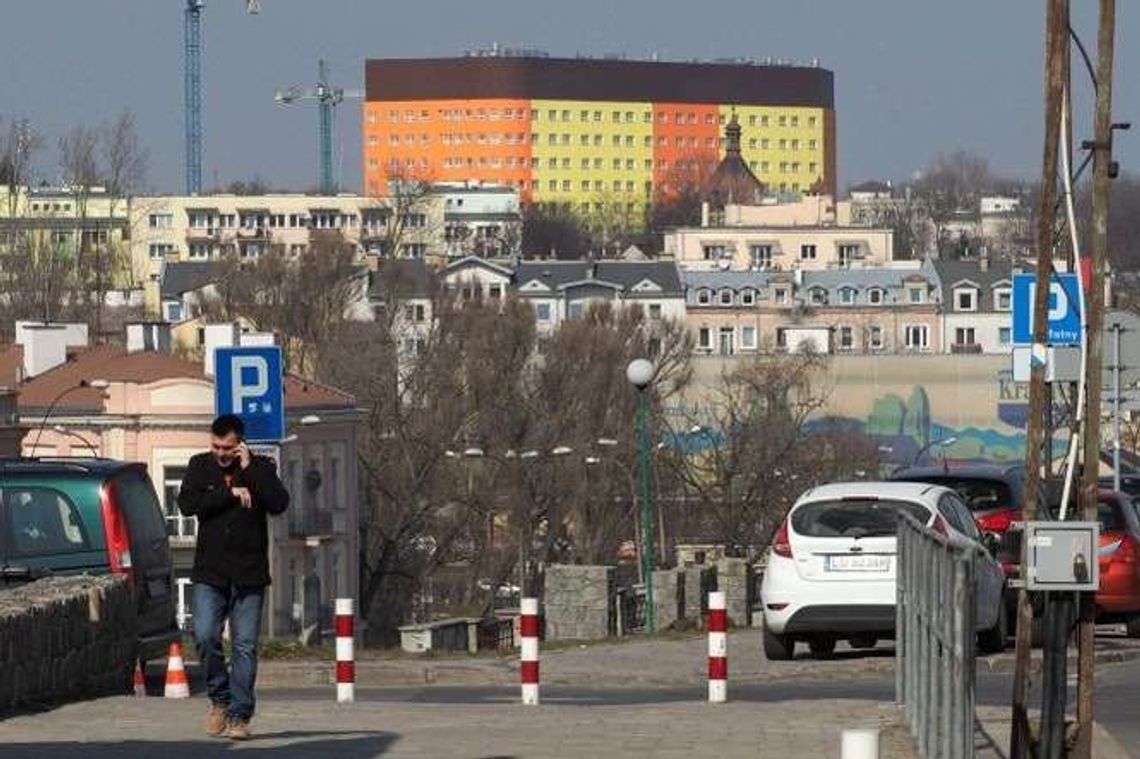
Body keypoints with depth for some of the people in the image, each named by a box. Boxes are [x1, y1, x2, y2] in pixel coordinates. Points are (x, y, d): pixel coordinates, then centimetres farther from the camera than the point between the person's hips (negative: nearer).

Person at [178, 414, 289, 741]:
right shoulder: (200, 467, 7)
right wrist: (231, 494, -13)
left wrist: (249, 469, -14)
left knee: (245, 647, -1)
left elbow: (279, 504, -13)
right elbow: (187, 503, -9)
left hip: (249, 576, -1)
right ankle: (220, 699, 8)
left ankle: (239, 716, 4)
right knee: (205, 636, -13)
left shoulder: (260, 468, 3)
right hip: (210, 575, 1)